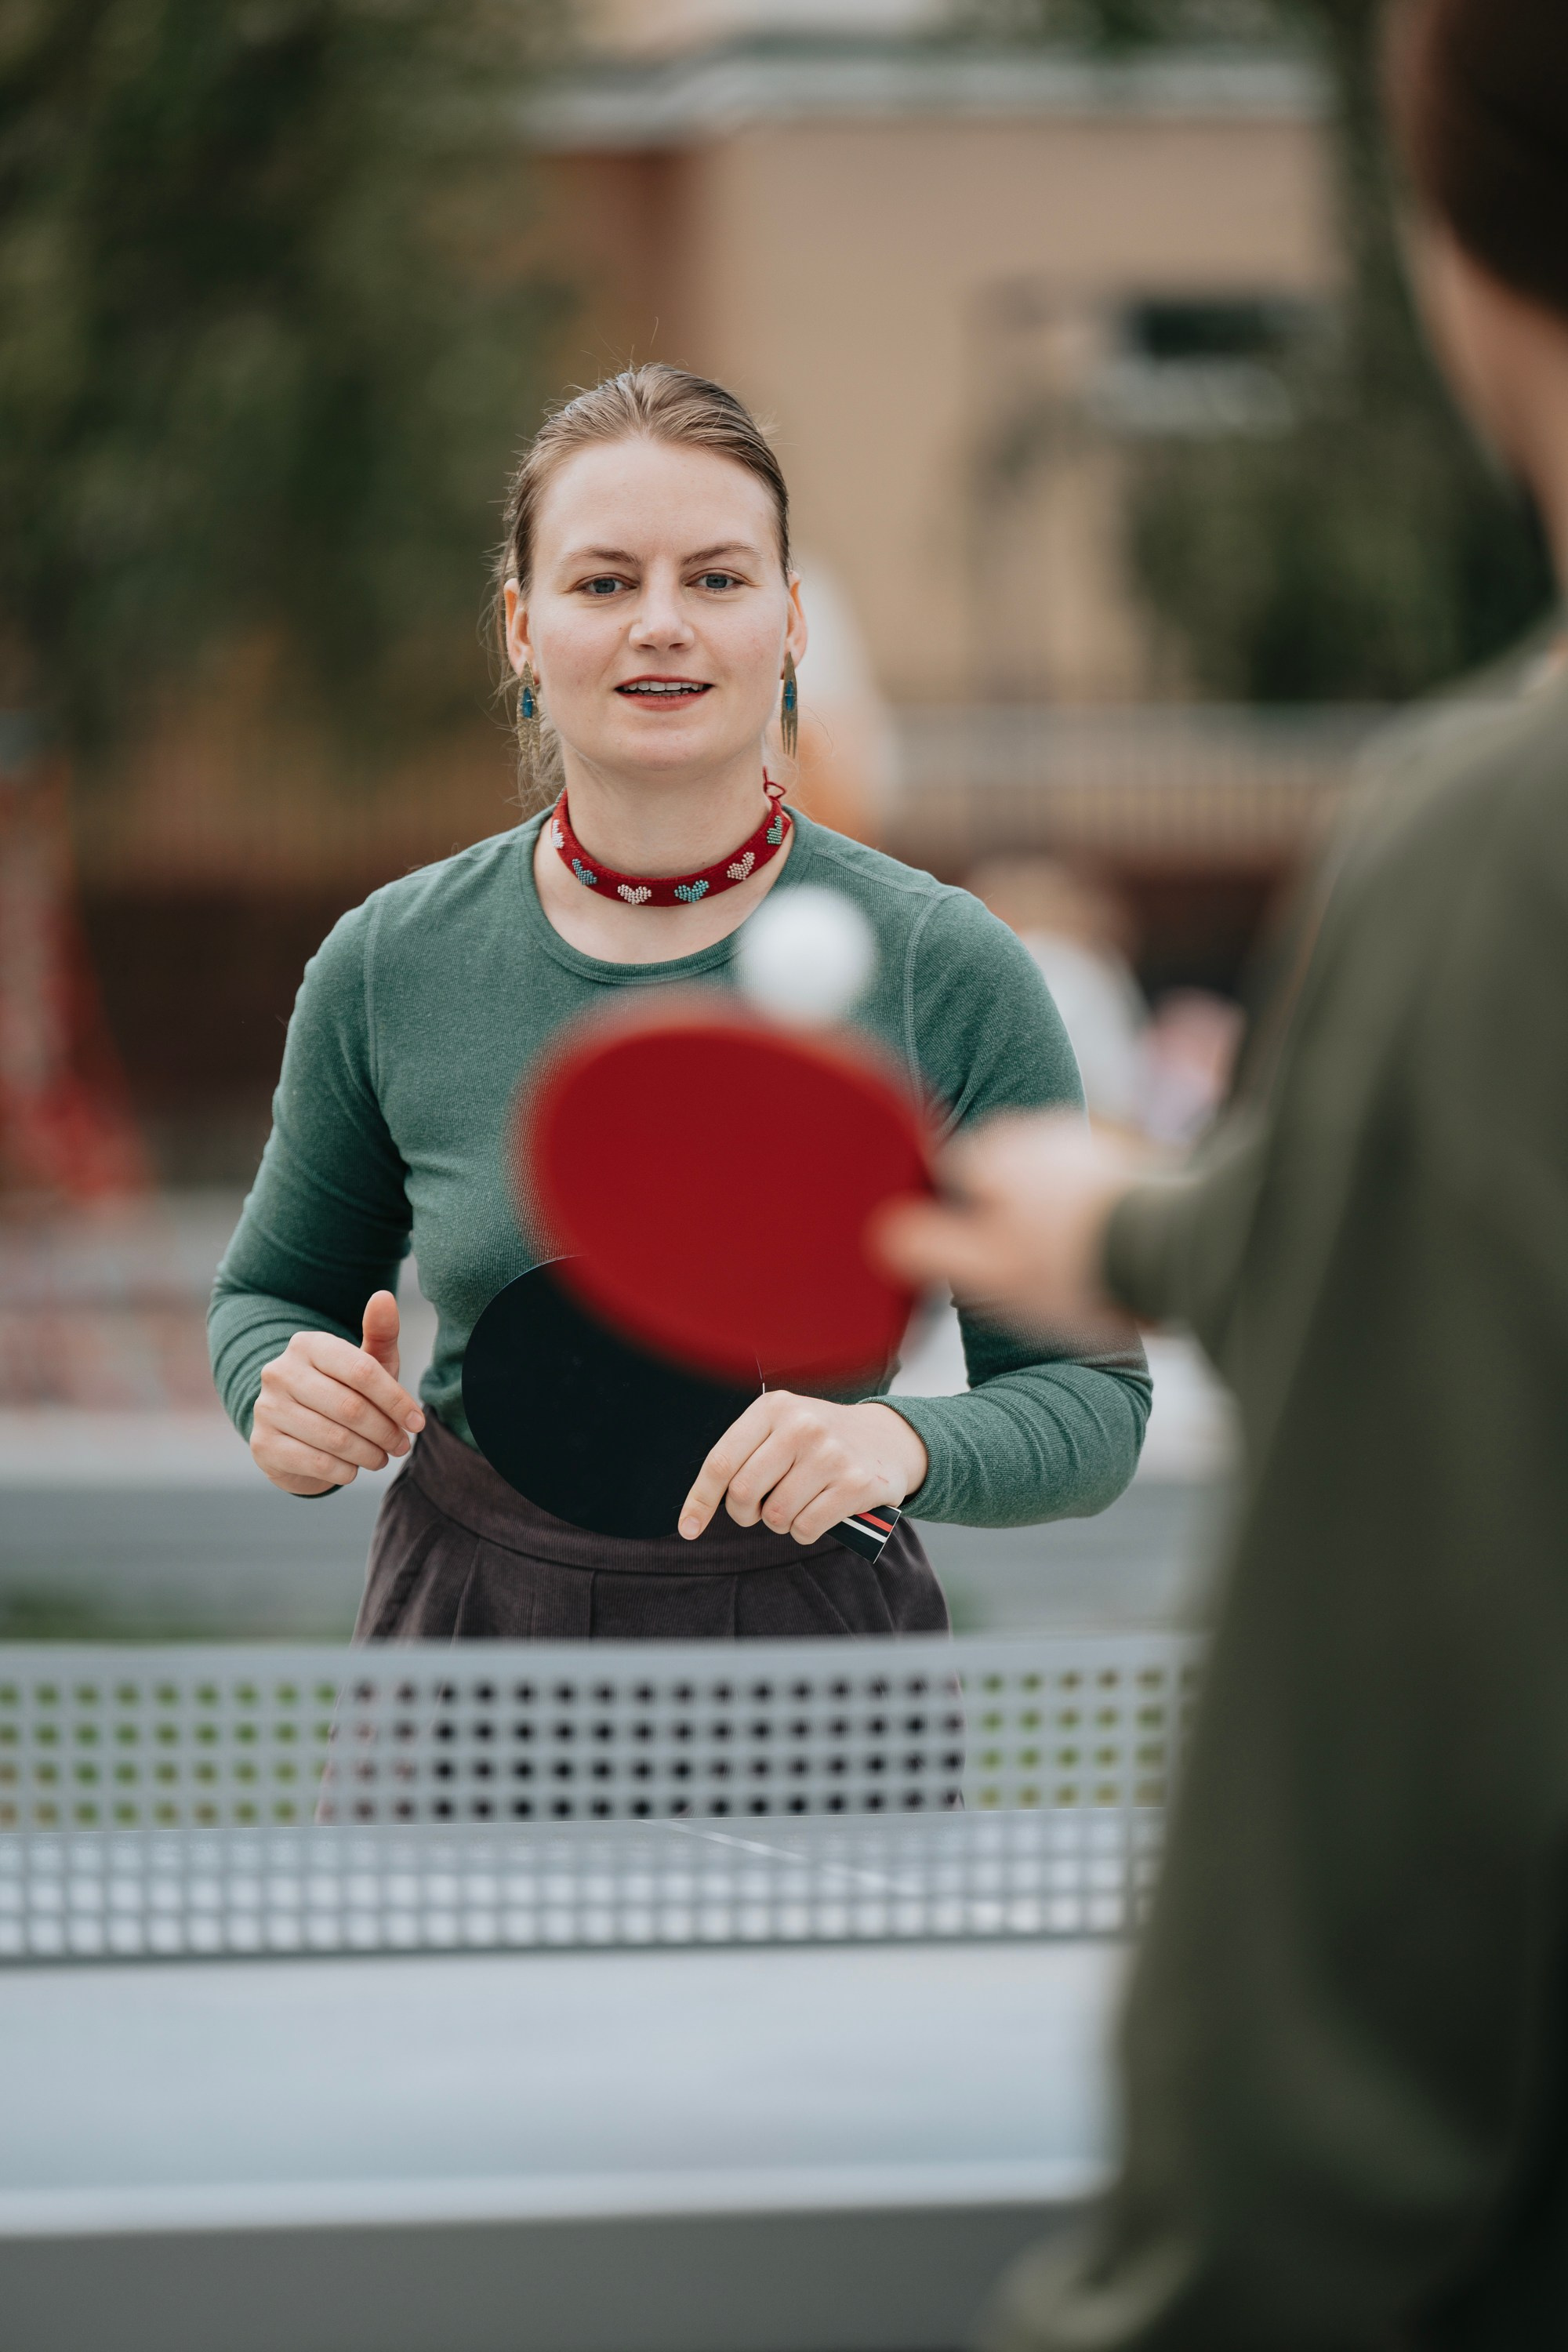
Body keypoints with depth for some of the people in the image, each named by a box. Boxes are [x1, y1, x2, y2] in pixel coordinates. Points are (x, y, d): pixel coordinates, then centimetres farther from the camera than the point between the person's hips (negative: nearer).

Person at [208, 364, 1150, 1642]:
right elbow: (276, 1287, 11)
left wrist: (904, 1441, -27)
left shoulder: (948, 972, -12)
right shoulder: (389, 962, -6)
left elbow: (1094, 1392, -8)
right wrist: (283, 1386, -12)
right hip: (465, 1625, 2)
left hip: (815, 1627, -1)